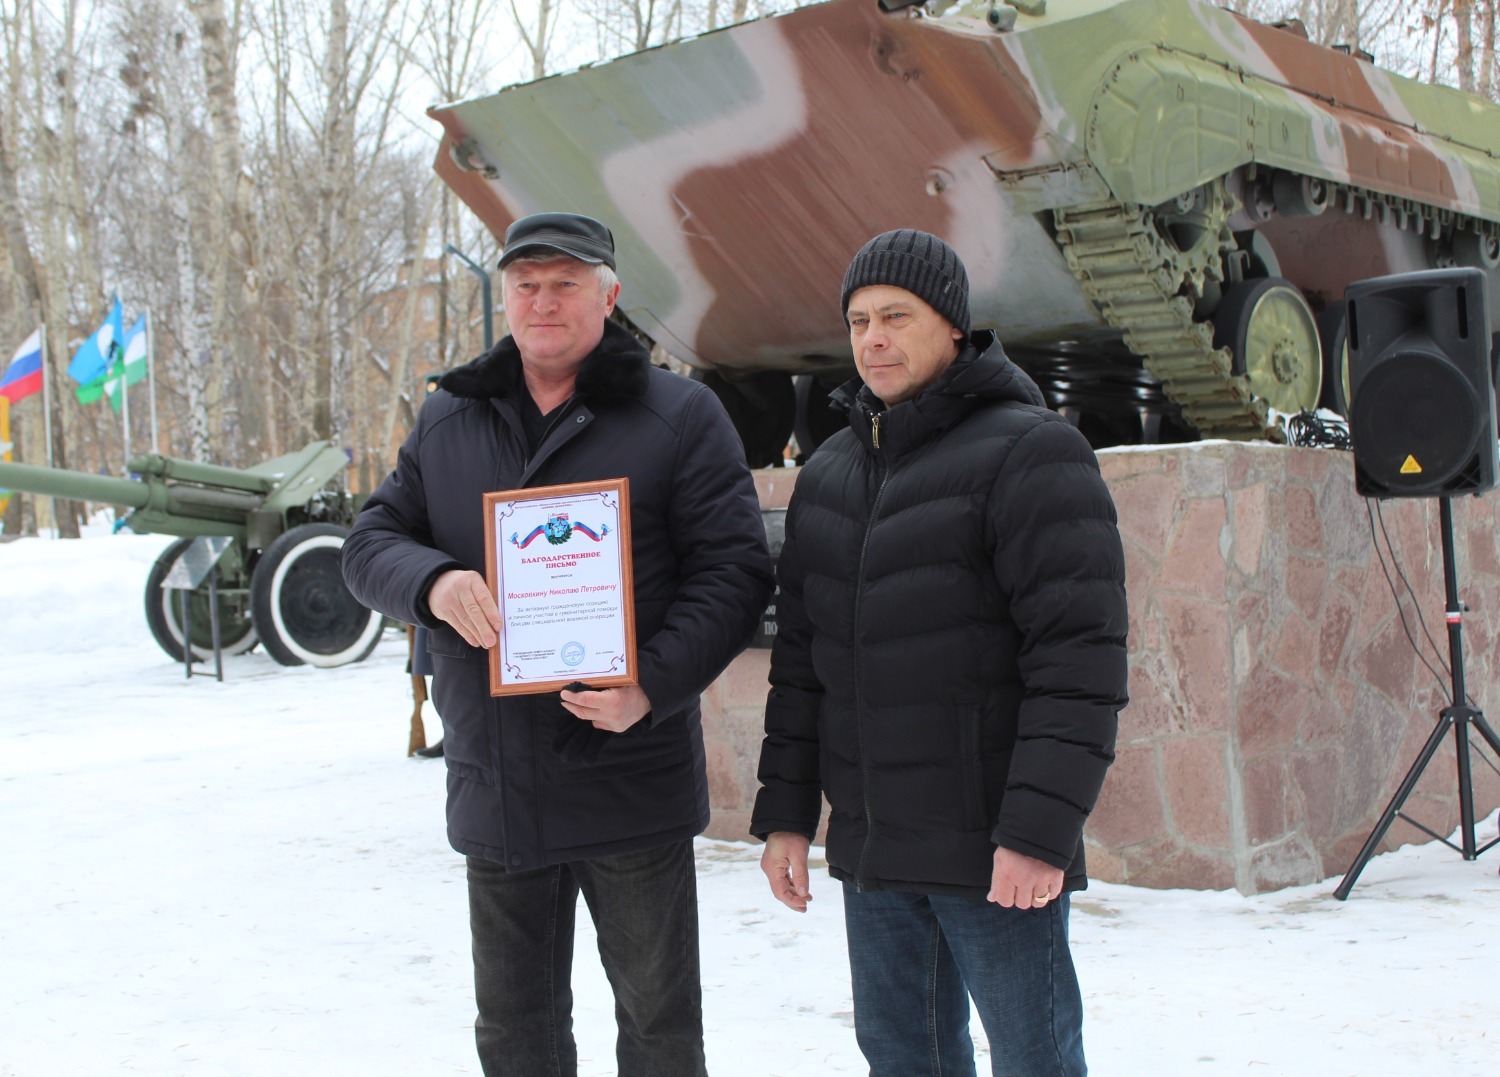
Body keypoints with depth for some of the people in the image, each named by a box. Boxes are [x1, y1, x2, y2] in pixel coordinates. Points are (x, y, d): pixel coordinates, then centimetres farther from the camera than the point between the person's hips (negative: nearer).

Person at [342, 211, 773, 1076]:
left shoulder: (682, 415, -2)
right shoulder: (448, 419, 11)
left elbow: (734, 570, -8)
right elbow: (372, 543, 9)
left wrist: (653, 684, -22)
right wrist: (432, 582, -15)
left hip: (631, 781, -4)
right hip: (494, 786, 4)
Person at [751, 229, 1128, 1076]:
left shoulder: (1029, 452, -10)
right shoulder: (831, 472, 12)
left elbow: (1081, 655, -17)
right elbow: (801, 656, 15)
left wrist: (1041, 827, -21)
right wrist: (785, 810, 11)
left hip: (993, 850, -6)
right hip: (870, 846, 7)